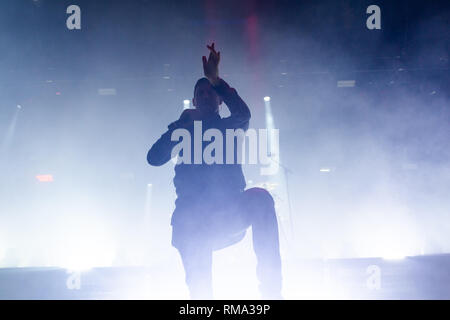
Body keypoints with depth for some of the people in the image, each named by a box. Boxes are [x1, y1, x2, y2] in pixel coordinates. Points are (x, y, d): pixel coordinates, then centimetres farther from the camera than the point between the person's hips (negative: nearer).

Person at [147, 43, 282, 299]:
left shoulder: (229, 128, 17)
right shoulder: (184, 132, 19)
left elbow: (243, 114, -9)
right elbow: (154, 157, 3)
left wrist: (216, 80, -19)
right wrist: (182, 123, 2)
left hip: (229, 215, -1)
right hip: (193, 218, 1)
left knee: (261, 198, -34)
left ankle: (271, 291, -38)